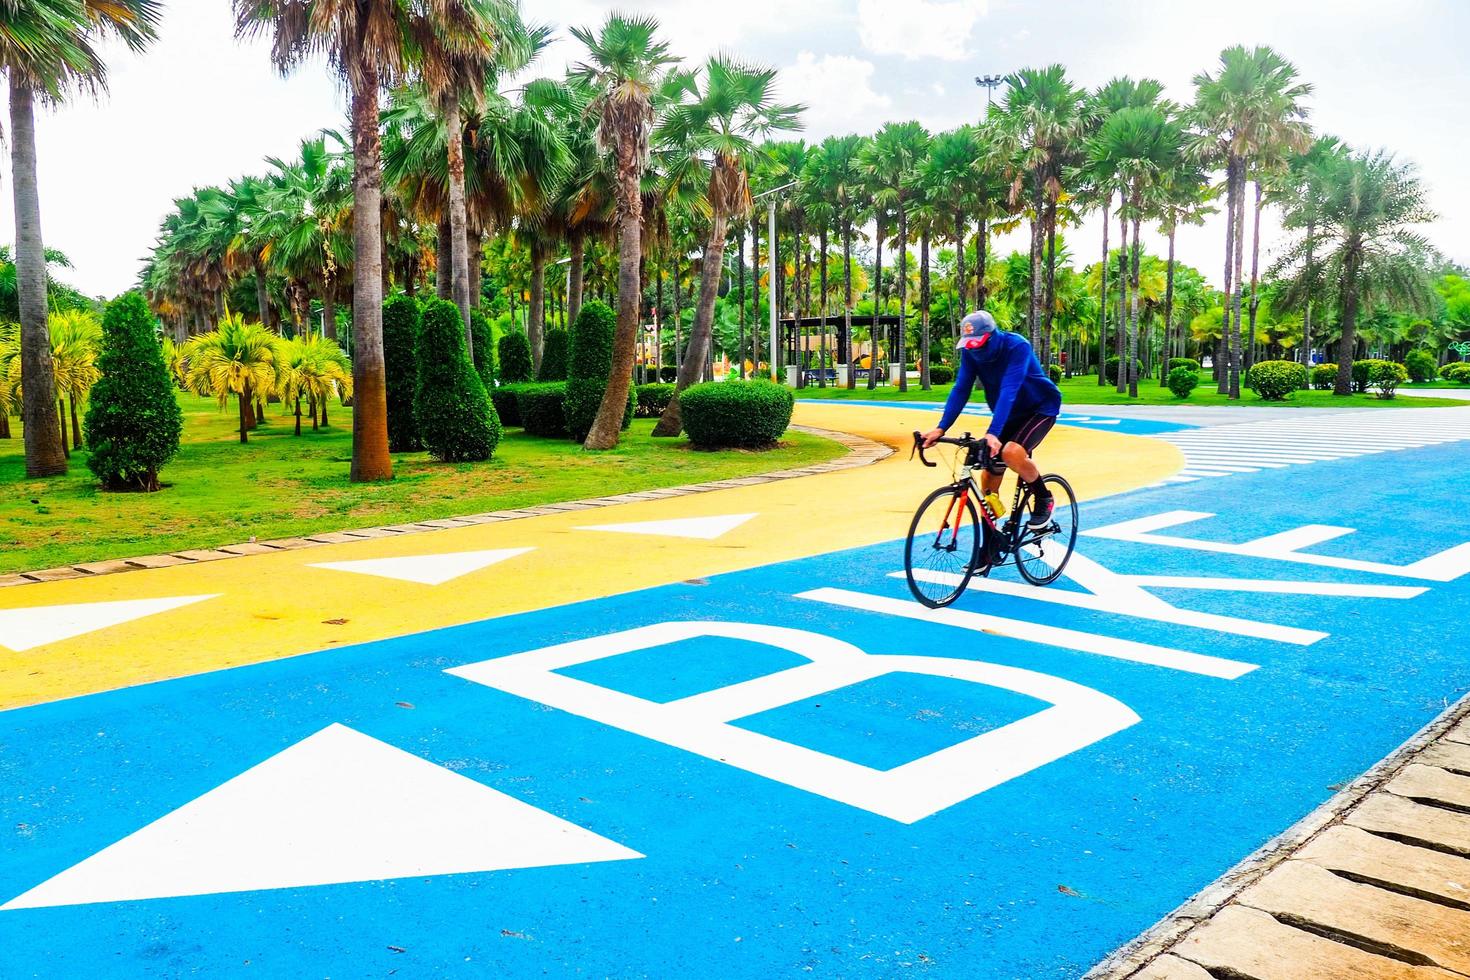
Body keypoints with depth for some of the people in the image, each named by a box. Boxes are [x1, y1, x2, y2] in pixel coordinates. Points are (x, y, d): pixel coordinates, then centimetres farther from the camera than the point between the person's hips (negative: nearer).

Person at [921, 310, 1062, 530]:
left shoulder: (1017, 346, -29)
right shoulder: (970, 352, -13)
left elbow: (1009, 390, -39)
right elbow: (960, 390, -17)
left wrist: (993, 433, -50)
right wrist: (941, 428, -30)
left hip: (1040, 408, -6)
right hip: (1009, 414, 6)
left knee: (1012, 453, -32)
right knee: (990, 471, -2)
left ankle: (1044, 499, -5)